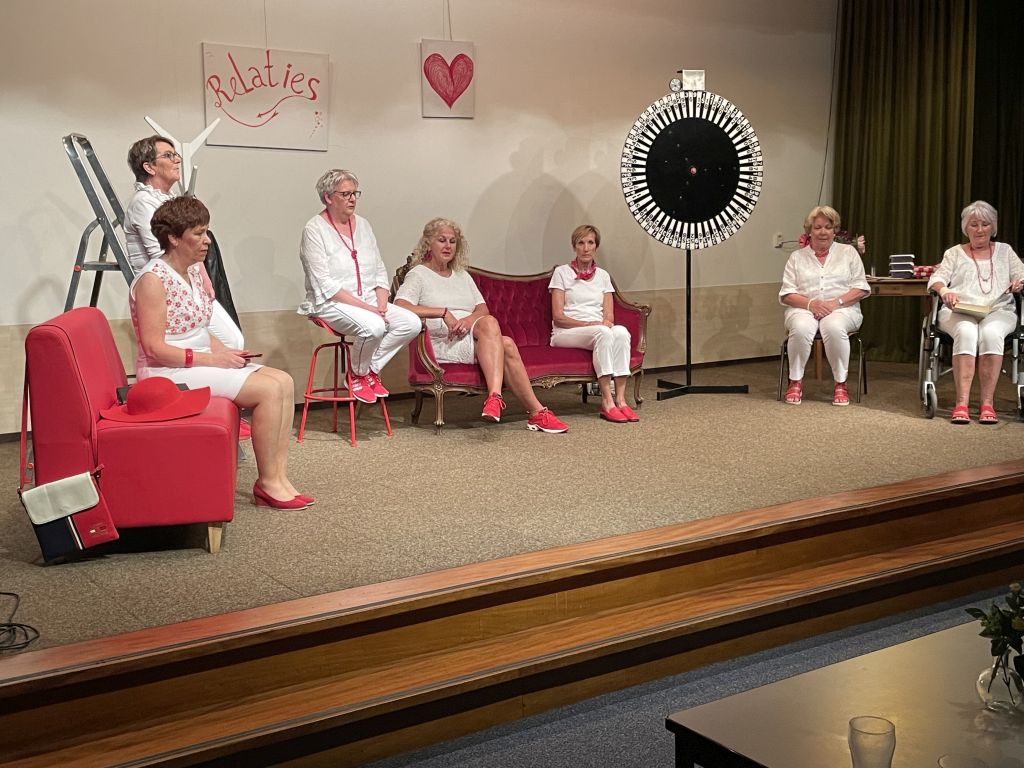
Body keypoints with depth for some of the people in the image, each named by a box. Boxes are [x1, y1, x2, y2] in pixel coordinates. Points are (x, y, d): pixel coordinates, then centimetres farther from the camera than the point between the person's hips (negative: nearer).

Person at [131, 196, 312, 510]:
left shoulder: (194, 271, 13)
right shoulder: (152, 279, -15)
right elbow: (155, 349, -20)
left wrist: (224, 352, 1)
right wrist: (212, 358, -19)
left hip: (200, 362, 9)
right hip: (167, 372, -9)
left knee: (283, 381, -7)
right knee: (268, 389, -20)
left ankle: (279, 476, -7)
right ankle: (267, 483, -9)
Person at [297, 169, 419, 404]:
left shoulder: (362, 225, 14)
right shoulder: (315, 230, -7)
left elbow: (380, 272, 14)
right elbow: (325, 285, -15)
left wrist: (381, 304, -5)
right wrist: (366, 307, -20)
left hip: (369, 302, 7)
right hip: (330, 304, -7)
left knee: (411, 323, -17)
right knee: (373, 326, -35)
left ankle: (371, 369, -1)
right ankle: (358, 375, -7)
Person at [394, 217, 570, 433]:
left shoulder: (463, 275, 28)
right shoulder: (418, 274, 6)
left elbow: (483, 309, 16)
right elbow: (400, 307, -13)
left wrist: (470, 320, -9)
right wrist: (443, 312, -19)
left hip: (472, 339, 6)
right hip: (442, 343, -6)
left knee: (506, 345, -29)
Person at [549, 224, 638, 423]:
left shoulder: (603, 276, 18)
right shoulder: (562, 272, 4)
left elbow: (609, 315, 10)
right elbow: (558, 317, -5)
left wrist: (606, 322, -15)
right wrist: (589, 324, -18)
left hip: (600, 331, 4)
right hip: (566, 333, -4)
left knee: (621, 332, -32)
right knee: (603, 332, -36)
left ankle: (620, 399, -37)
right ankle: (607, 401, -40)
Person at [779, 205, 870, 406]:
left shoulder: (848, 252, 13)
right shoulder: (797, 257, 14)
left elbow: (861, 288, 5)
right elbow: (786, 294, 6)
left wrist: (836, 302, -13)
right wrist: (811, 303, -13)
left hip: (841, 309, -1)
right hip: (804, 308, 1)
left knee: (834, 328, -37)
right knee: (801, 328, -36)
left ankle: (841, 384, -21)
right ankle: (795, 382, -18)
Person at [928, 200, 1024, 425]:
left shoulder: (1005, 251, 23)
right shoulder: (954, 253, 19)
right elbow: (937, 279, 4)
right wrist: (944, 290, -20)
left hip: (998, 311, 1)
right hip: (959, 313, -1)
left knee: (991, 332, -36)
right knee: (966, 332, -37)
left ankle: (987, 404, -36)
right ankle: (962, 403, -41)